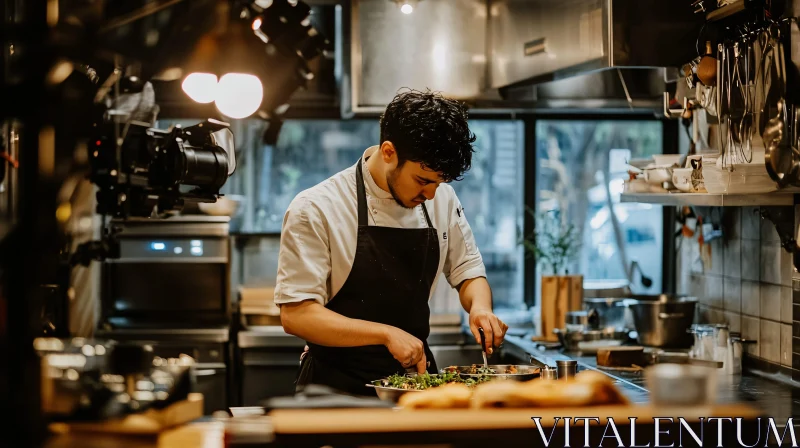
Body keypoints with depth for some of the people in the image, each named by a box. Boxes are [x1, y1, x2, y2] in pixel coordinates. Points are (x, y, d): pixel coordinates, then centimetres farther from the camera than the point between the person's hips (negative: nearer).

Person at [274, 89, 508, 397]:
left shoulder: (442, 199, 8)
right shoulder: (316, 210, -9)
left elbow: (468, 271, 22)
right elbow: (296, 315, -12)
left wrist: (479, 307, -1)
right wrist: (387, 334, -20)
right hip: (338, 387, -5)